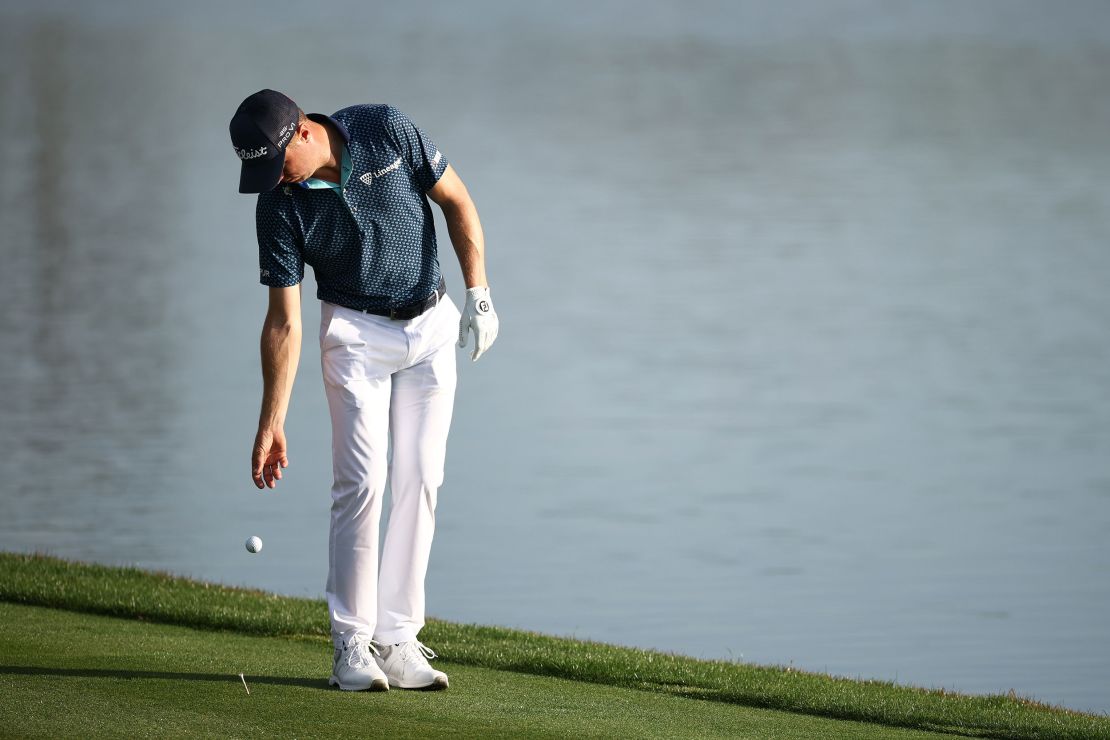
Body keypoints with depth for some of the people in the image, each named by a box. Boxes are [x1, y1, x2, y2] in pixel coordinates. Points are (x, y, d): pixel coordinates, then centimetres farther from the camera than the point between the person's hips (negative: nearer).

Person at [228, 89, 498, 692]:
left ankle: (397, 642, -1)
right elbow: (284, 322, -12)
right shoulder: (280, 204, -16)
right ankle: (352, 644, -8)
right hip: (356, 333, -1)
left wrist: (478, 293, -7)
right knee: (362, 480, -13)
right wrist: (271, 424, -14)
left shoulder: (387, 131, -17)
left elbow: (456, 201, -3)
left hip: (431, 327, 1)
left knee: (420, 482, -3)